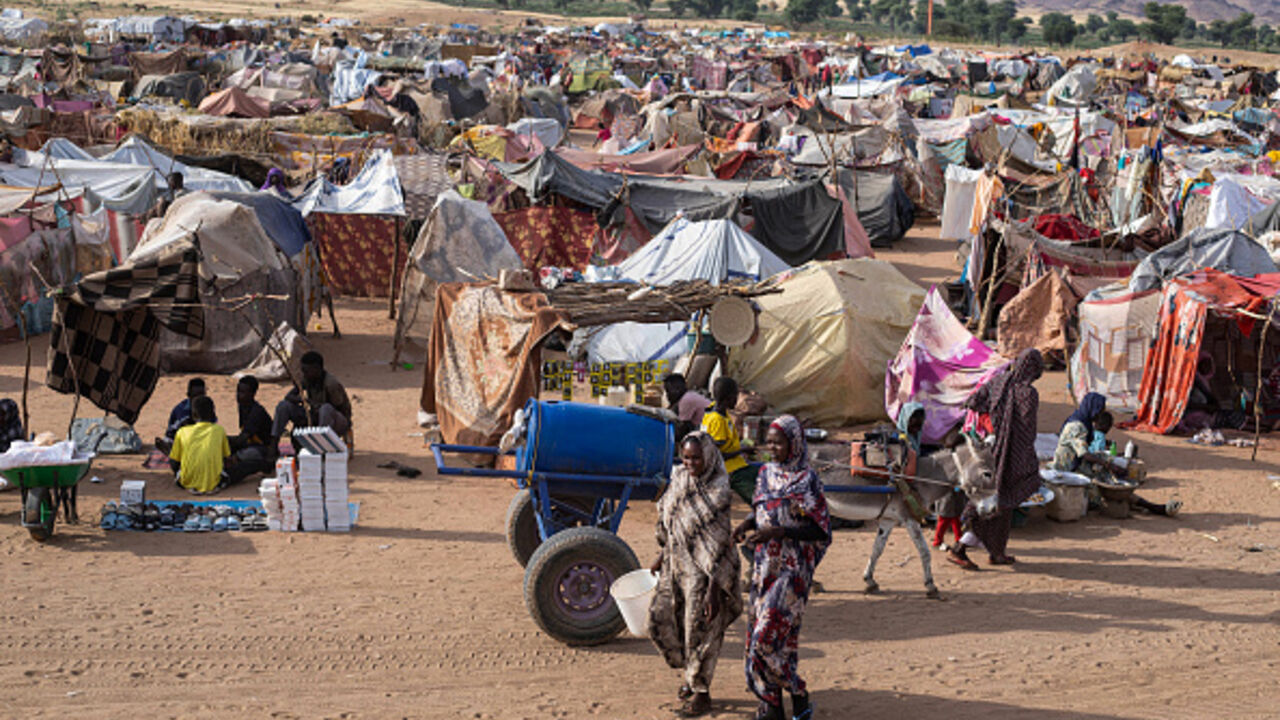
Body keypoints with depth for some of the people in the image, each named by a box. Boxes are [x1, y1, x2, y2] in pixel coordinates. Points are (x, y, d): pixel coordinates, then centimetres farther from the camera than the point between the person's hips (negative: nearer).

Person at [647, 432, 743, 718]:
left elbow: (719, 545, -19)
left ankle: (701, 692, 21)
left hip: (703, 571, -7)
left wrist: (714, 589, -21)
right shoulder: (679, 479, 0)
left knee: (700, 630, 3)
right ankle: (690, 672, 32)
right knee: (661, 621, 10)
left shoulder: (717, 493, -20)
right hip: (676, 565, 7)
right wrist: (662, 557, 18)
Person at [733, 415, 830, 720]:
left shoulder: (806, 479, -10)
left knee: (772, 633, -13)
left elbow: (820, 530, -12)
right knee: (758, 633, 5)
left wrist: (777, 532, -21)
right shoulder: (766, 473, 9)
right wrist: (747, 523, -1)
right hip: (764, 566, 7)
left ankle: (798, 694, 5)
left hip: (793, 569, -7)